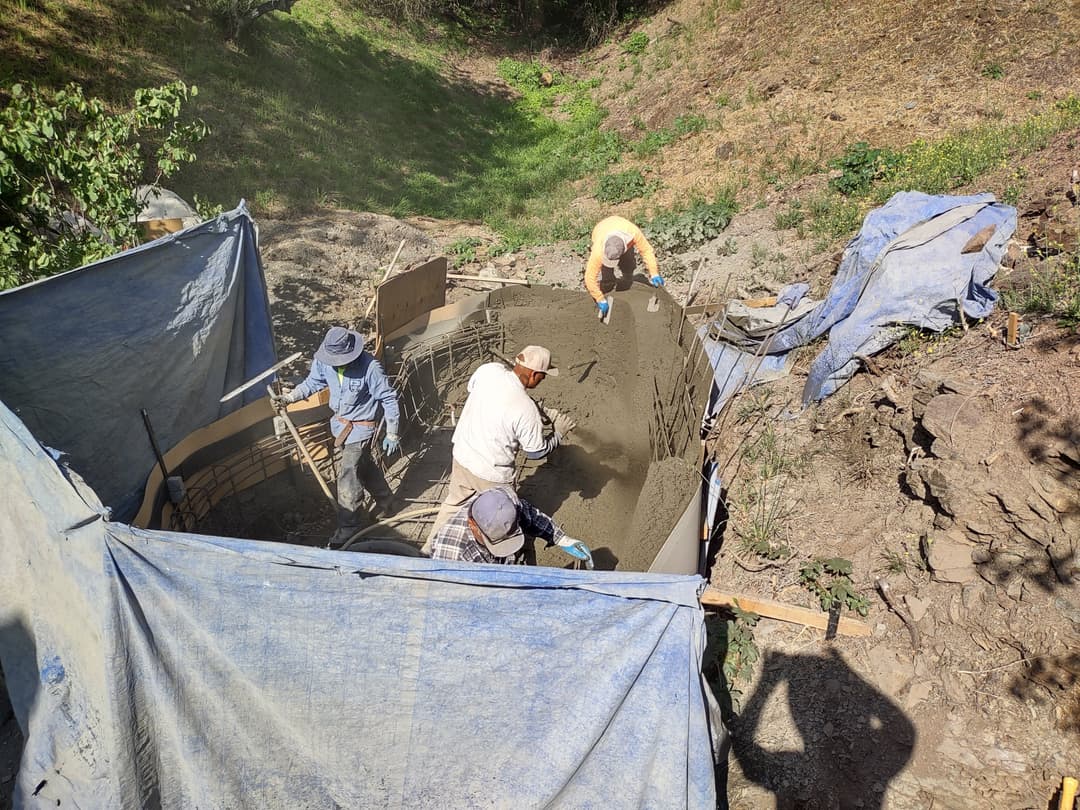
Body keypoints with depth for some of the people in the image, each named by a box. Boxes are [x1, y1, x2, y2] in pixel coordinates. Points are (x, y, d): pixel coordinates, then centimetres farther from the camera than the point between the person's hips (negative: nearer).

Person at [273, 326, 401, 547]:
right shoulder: (323, 361, -12)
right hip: (340, 424, 7)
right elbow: (313, 382, 8)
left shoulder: (370, 367, -28)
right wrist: (288, 398, -5)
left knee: (347, 476, -3)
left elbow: (389, 399, -18)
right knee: (364, 466, 22)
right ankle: (386, 504, 43)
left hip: (361, 427, -6)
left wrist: (392, 434, -12)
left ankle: (349, 527, 14)